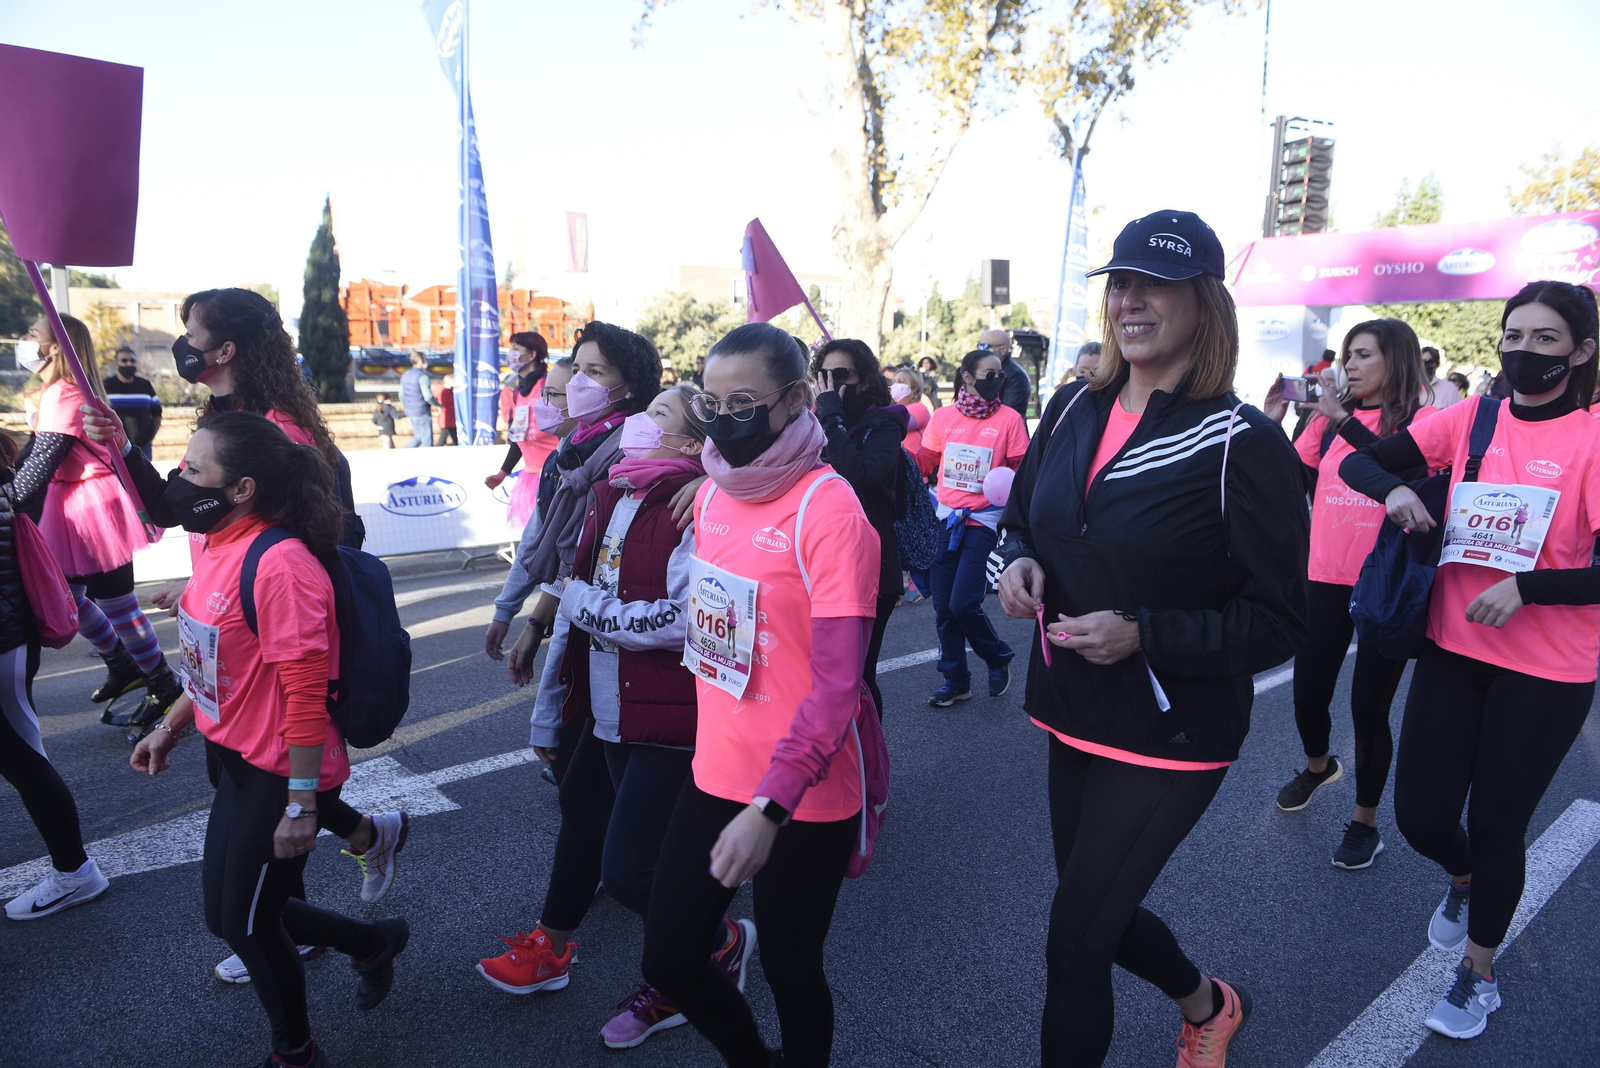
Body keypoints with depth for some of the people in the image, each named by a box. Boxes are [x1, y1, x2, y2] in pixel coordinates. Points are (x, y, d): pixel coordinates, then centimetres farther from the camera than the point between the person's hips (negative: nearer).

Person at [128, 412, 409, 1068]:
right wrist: (169, 728, 19)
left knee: (244, 923, 8)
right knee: (227, 910, 20)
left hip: (279, 774, -9)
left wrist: (300, 805, -22)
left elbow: (305, 693, -25)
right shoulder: (218, 546, 3)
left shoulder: (280, 564, -26)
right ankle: (372, 943, 39)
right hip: (232, 756, 9)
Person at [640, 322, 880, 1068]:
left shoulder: (828, 510, -18)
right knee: (669, 959, 15)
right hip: (715, 775, 7)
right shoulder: (711, 494, 3)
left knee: (790, 972, 12)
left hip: (802, 799, -6)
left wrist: (769, 808, -27)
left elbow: (836, 688, -22)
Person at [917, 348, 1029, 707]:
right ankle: (955, 680, 24)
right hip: (946, 519, 4)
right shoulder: (943, 416, 4)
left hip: (983, 521, -4)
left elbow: (1022, 471, 0)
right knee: (943, 607, 7)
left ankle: (998, 658, 18)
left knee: (963, 604, -11)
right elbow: (924, 462, 10)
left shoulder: (1009, 419, -4)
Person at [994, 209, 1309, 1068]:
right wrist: (1019, 563, -8)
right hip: (1071, 713, 7)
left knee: (1073, 945, -1)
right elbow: (1024, 519, 15)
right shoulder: (1073, 410, 1)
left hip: (1170, 736, -6)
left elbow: (1278, 624, -14)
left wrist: (1143, 636, -27)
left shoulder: (1242, 444, -16)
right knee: (1097, 913, 23)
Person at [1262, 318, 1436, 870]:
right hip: (1324, 578, 4)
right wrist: (1273, 423, -4)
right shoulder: (1328, 419, 6)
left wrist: (1344, 420, -29)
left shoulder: (1421, 420, -7)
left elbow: (1407, 468, -26)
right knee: (1308, 693, 12)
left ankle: (1365, 821, 22)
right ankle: (1318, 766, 44)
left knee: (1368, 705, 2)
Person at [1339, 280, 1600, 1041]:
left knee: (1496, 824, 10)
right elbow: (1358, 462, 1)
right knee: (1420, 815, 7)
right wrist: (1395, 489, -18)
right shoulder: (1468, 420, 0)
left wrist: (1525, 587, -25)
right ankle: (1463, 879, 45)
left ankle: (1478, 971, 36)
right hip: (1453, 649, 3)